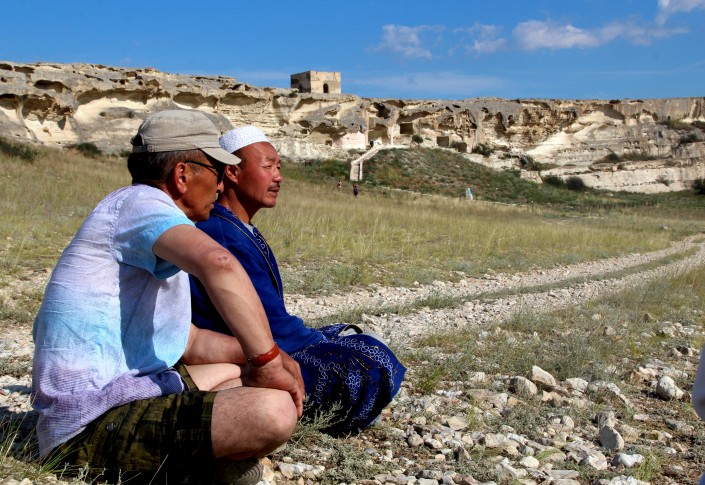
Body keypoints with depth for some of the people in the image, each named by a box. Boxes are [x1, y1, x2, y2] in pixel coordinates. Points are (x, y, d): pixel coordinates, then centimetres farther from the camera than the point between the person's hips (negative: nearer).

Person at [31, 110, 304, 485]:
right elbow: (217, 263, -34)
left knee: (231, 373, 29)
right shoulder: (140, 201, -11)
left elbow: (190, 341, 20)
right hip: (94, 425, -11)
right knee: (273, 410, -27)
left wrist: (264, 358, 9)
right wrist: (268, 362, -27)